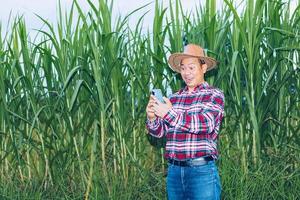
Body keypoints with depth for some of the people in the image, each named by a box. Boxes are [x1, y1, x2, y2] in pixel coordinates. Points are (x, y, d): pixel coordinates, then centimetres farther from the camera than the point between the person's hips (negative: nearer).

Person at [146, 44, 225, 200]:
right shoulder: (174, 97, 12)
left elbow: (206, 124, -17)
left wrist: (170, 114, -24)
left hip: (201, 170, -4)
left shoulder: (214, 95, -1)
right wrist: (152, 118, -12)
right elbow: (160, 131, 10)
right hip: (174, 170, 5)